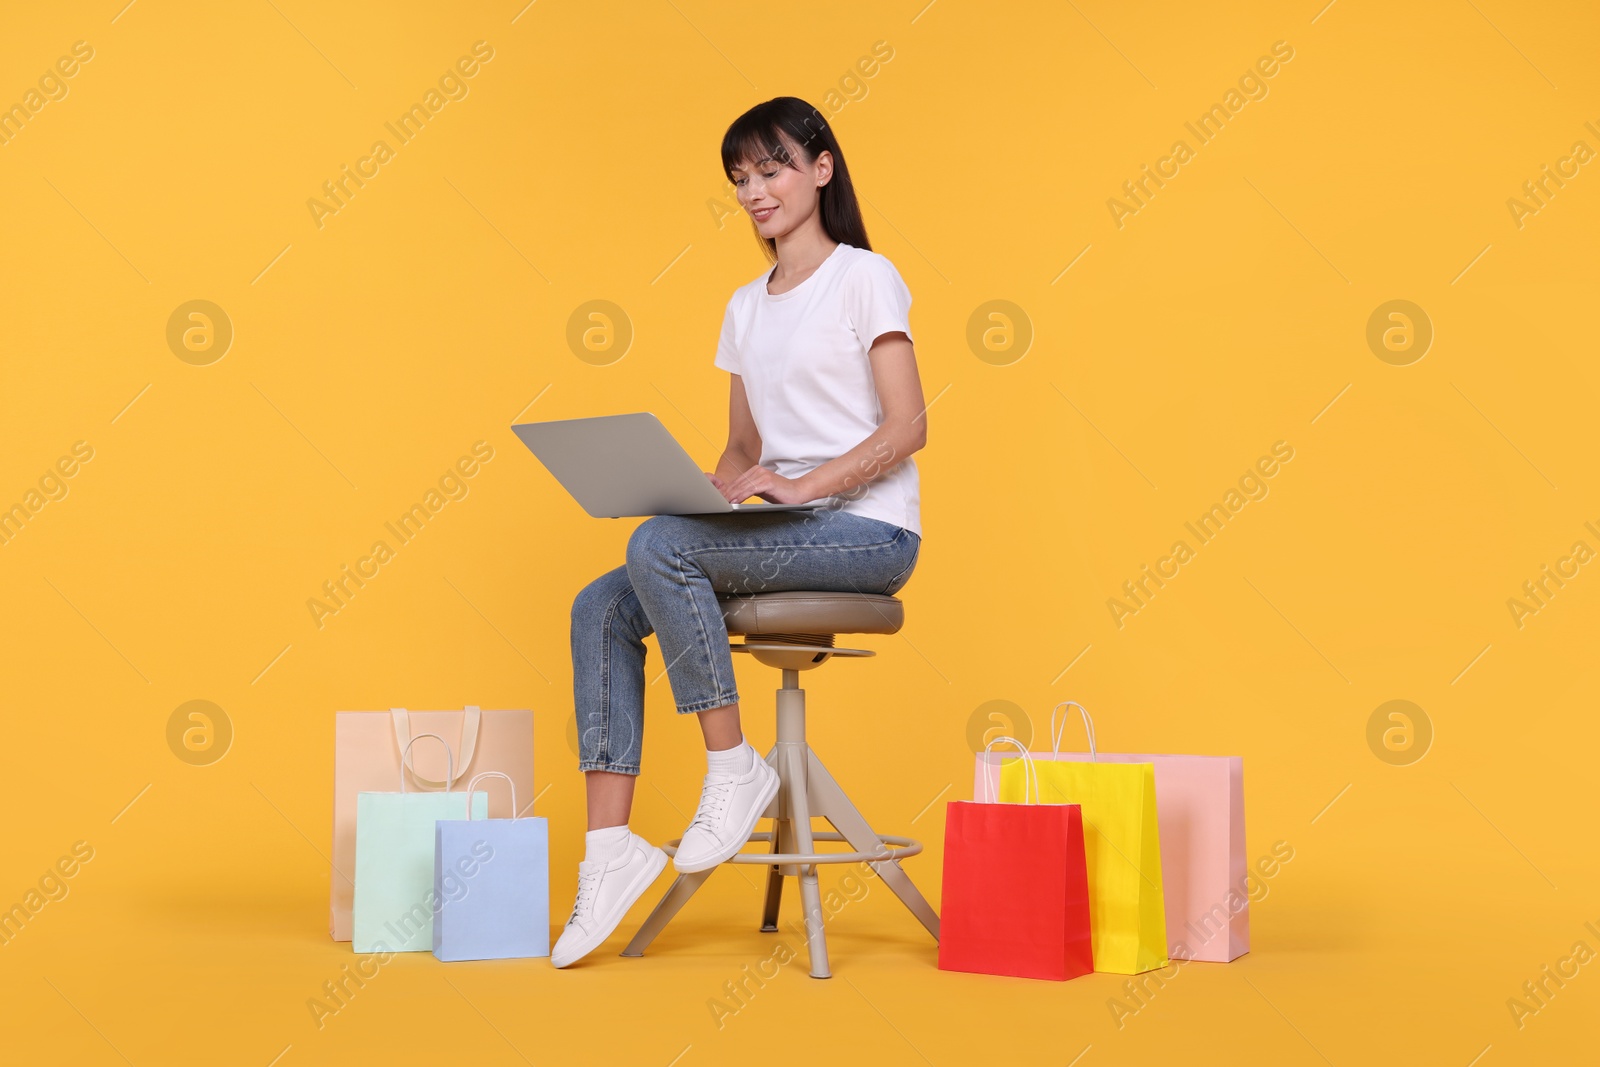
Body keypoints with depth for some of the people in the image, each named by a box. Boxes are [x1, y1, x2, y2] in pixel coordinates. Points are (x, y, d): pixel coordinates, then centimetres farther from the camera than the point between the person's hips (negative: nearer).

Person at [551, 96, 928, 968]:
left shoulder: (864, 278, -3)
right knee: (601, 608, -12)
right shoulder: (745, 307, 18)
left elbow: (907, 426, -11)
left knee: (658, 547, -28)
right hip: (780, 534, 7)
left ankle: (732, 766, -16)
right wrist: (712, 490, -2)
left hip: (867, 533, -7)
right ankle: (610, 846, -15)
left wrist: (803, 486, -23)